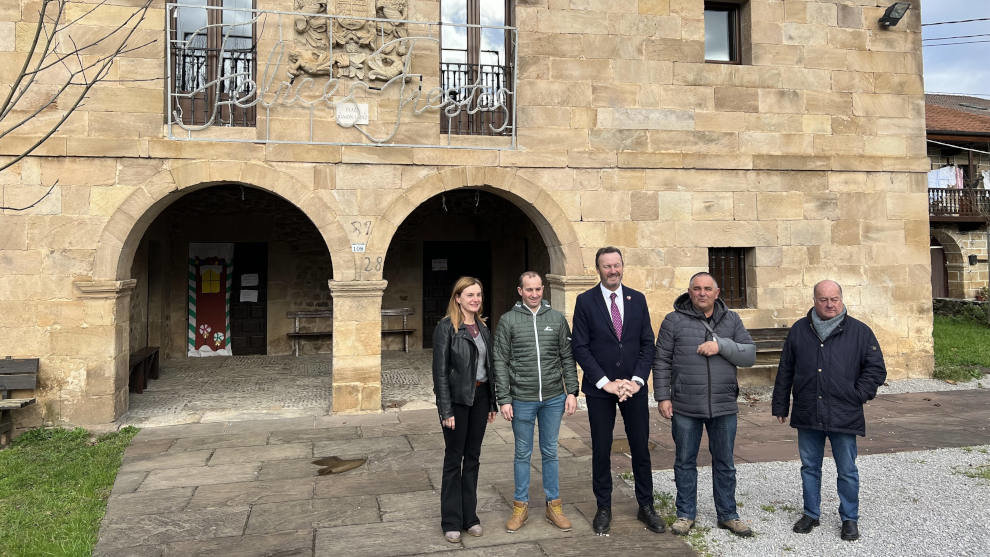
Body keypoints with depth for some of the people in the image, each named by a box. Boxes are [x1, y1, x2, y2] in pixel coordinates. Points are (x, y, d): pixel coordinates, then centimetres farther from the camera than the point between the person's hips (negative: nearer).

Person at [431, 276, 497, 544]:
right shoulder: (446, 327, -10)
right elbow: (440, 371, -12)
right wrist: (446, 410, -15)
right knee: (454, 459, 5)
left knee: (472, 458, 13)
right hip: (458, 399, -6)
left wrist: (492, 403, 11)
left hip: (480, 397, 6)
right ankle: (451, 521, 16)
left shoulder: (482, 328, 9)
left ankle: (470, 516, 24)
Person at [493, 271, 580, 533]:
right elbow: (500, 362, -3)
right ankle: (521, 506, 23)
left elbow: (567, 358, 6)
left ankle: (554, 505, 24)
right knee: (523, 454, 10)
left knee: (550, 452, 12)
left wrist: (572, 392, 0)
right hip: (522, 400, -1)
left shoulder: (557, 318, 4)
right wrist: (504, 399, -7)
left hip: (554, 398, 2)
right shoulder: (508, 321, -2)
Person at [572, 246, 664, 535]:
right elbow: (580, 347, -7)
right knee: (601, 451, 7)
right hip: (599, 390, -2)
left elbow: (647, 343, 5)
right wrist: (606, 382, -13)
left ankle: (646, 506, 24)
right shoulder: (585, 301, -3)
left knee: (641, 448, 9)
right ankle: (603, 508, 22)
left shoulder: (638, 299, 6)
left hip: (634, 388, 2)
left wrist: (637, 380, -8)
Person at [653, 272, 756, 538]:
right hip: (685, 407, -2)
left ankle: (727, 514, 28)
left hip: (724, 406, 2)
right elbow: (661, 362, -1)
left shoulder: (731, 319, 6)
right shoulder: (674, 321, -1)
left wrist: (721, 345, -16)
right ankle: (685, 514, 24)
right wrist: (663, 396, -6)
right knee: (685, 462, 10)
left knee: (724, 463, 13)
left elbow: (750, 355, -1)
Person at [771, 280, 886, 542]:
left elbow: (876, 369, 5)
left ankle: (849, 518, 25)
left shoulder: (859, 331, 0)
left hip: (844, 417, -2)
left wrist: (857, 396, -5)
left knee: (847, 471, 8)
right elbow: (785, 371, 10)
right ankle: (811, 514, 29)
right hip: (807, 415, 2)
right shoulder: (799, 330, 5)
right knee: (809, 467, 13)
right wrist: (780, 405, 10)